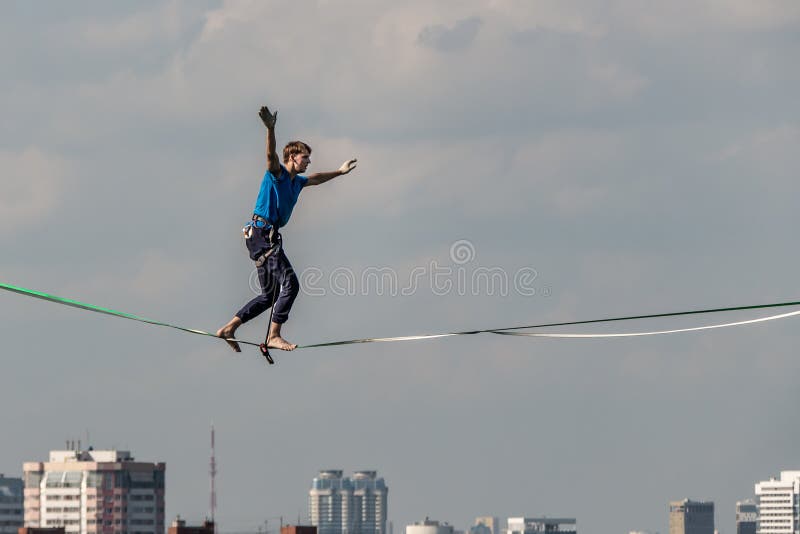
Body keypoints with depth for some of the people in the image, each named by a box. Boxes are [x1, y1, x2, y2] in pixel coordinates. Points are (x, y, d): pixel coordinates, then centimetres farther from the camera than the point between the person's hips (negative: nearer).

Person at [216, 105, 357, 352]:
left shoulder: (297, 181, 21)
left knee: (270, 296, 11)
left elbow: (316, 179, 42)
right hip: (261, 233, -10)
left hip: (269, 237, 10)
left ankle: (228, 329, 15)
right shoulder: (277, 173, -4)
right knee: (290, 283, -18)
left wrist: (340, 172, 54)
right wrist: (270, 129, -43)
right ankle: (274, 336, -21)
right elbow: (271, 155, -25)